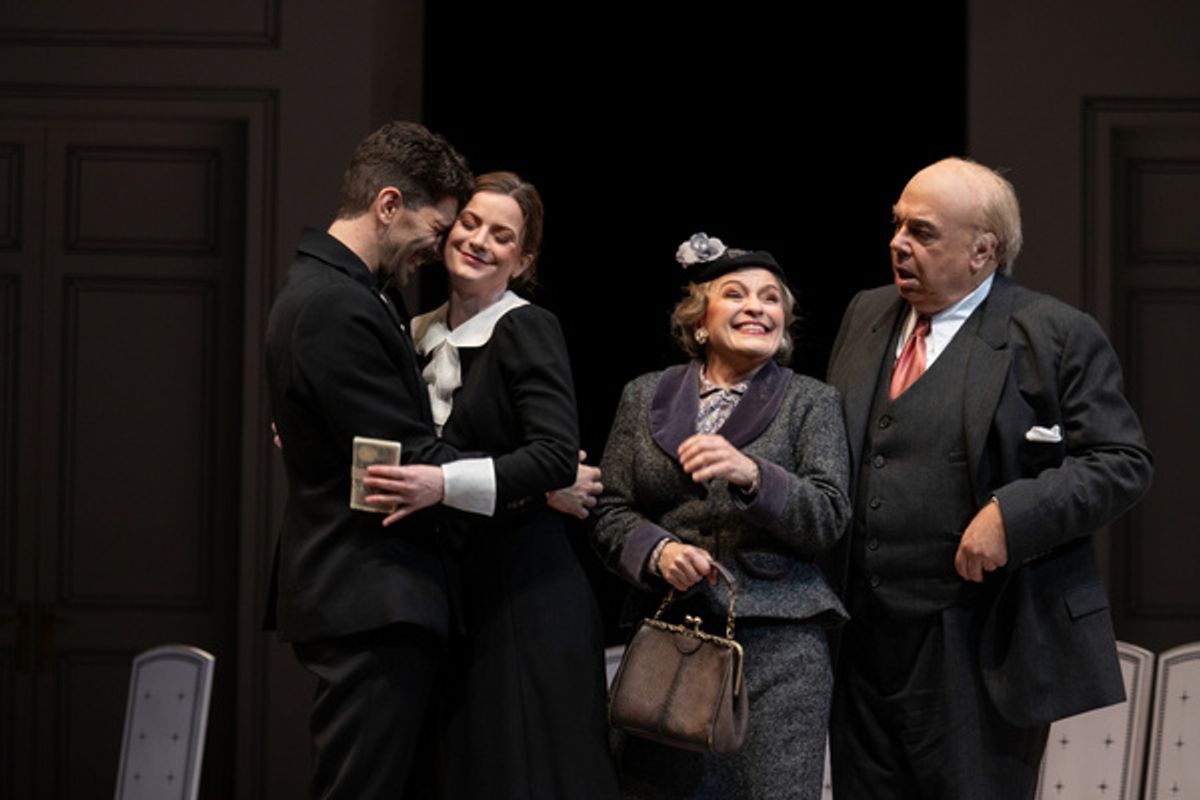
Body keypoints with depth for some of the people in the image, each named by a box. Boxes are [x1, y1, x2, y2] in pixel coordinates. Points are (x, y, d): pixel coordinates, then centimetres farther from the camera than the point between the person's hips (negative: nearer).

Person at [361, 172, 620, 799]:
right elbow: (397, 451, 21)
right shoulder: (422, 335, 12)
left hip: (525, 595, -6)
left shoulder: (527, 330, -8)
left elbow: (556, 455, -21)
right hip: (446, 588, 6)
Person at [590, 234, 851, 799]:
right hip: (665, 631, 2)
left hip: (776, 635, -2)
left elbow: (829, 519, -2)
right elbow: (610, 512, 12)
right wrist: (657, 550, -9)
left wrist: (750, 473, -19)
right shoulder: (644, 397, 14)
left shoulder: (811, 403, 8)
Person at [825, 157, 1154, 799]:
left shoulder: (1057, 336, -5)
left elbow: (1120, 463, -8)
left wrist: (1012, 514, -21)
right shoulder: (865, 317, 13)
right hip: (862, 644, 6)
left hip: (980, 654, -6)